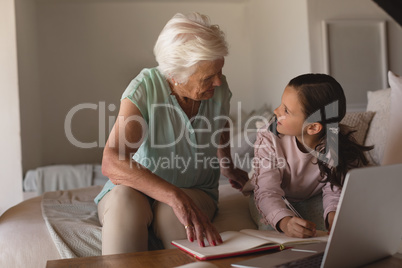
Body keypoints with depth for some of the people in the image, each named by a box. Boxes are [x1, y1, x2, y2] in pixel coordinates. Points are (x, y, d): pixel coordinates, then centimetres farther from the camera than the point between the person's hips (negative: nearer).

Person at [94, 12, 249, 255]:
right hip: (138, 188, -2)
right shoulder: (145, 89, -21)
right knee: (125, 199, -37)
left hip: (196, 190, 2)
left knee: (171, 214, -34)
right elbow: (112, 162, -34)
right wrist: (175, 196, -46)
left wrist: (228, 168, 34)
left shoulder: (219, 88, -8)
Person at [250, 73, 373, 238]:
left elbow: (335, 189, -20)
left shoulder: (341, 143, -25)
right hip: (278, 201, -1)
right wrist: (284, 221, -55)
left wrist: (334, 214, -44)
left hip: (315, 199, 2)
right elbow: (267, 191, -33)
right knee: (274, 227, -31)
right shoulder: (269, 138, -28)